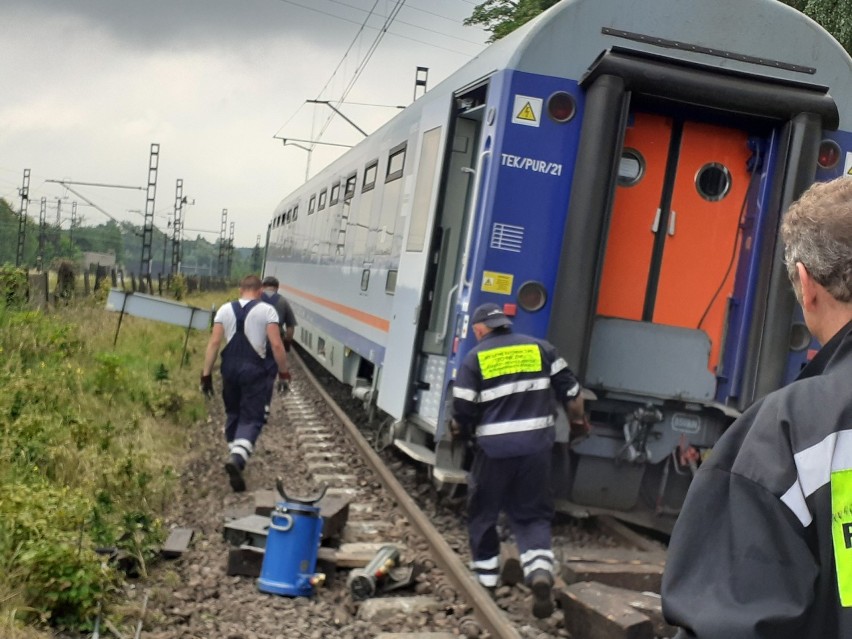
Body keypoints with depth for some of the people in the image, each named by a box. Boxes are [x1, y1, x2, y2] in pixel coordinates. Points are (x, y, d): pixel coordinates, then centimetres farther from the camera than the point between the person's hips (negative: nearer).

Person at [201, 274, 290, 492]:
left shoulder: (225, 310, 5)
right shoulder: (267, 310, -3)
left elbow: (214, 342, -1)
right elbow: (276, 345, -10)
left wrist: (206, 373, 1)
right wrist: (283, 370, 2)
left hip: (230, 367, 3)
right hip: (253, 368, -3)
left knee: (232, 414, 21)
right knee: (251, 418, -1)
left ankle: (235, 457, 30)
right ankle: (237, 457, -24)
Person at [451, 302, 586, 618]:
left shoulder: (475, 358, -1)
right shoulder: (540, 348, 7)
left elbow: (463, 411, -4)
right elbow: (570, 391, 8)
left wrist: (458, 431, 18)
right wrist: (578, 421, 26)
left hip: (494, 449, -2)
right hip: (536, 445, 2)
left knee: (483, 514, 16)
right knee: (533, 514, 10)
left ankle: (485, 578, 22)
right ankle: (540, 571, -13)